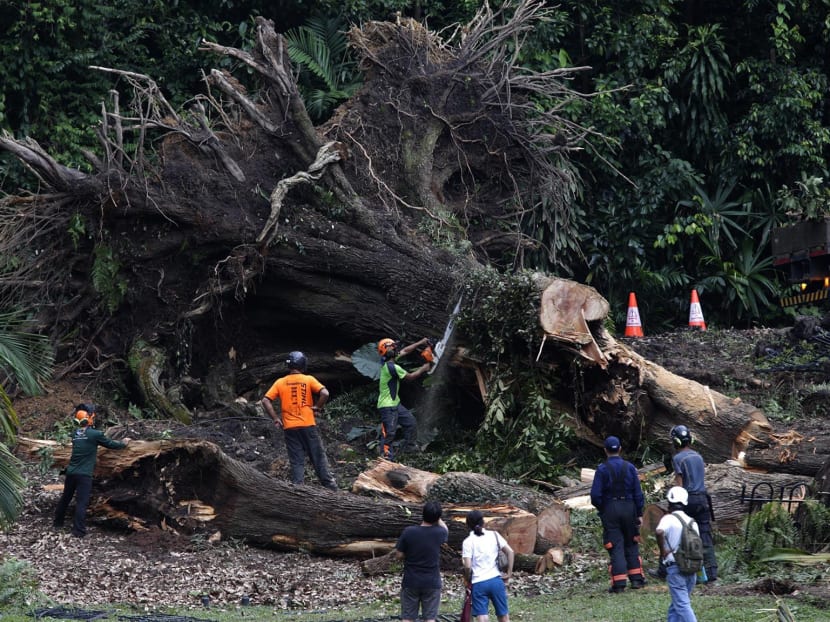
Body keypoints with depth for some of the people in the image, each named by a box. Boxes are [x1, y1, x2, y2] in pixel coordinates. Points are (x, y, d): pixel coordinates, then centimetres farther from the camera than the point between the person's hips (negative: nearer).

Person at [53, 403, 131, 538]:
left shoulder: (76, 433, 6)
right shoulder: (95, 434, -11)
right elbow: (111, 444, 0)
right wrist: (123, 443, 18)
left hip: (71, 472, 6)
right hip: (84, 475, -6)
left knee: (65, 498, 20)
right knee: (81, 502, -5)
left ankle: (58, 523, 33)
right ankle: (78, 530, -8)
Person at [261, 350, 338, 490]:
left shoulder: (280, 383, 3)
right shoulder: (309, 380, -2)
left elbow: (266, 401, -3)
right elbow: (325, 393, -14)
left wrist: (275, 418, 2)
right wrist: (317, 407, 1)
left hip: (289, 427, 1)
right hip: (308, 425, -1)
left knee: (296, 461, 5)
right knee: (318, 456, 9)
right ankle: (329, 485, 12)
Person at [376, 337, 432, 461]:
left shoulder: (387, 361, 2)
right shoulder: (392, 367, -25)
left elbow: (404, 351, 16)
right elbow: (410, 376, -13)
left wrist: (420, 343, 14)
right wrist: (423, 369, 1)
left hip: (395, 403, 10)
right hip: (387, 406, -10)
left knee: (410, 420, 19)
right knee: (389, 433, -10)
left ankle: (408, 447, 29)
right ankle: (386, 456, -10)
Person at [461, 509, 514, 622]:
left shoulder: (468, 541, -3)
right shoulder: (494, 535, 5)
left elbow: (467, 566, -12)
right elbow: (510, 552, -1)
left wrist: (467, 580, 5)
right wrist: (509, 572, 5)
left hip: (478, 583, -3)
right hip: (496, 580, 3)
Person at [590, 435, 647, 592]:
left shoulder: (602, 469, -8)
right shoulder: (629, 467, -1)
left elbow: (595, 495, -10)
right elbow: (638, 492, 0)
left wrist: (601, 509, 8)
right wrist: (639, 513, 6)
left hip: (610, 510, -2)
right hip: (629, 508, 2)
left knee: (616, 547, 1)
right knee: (631, 544, 15)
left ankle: (619, 583, -2)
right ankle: (636, 579, 15)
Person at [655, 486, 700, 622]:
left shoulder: (669, 519, -8)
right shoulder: (692, 522, 11)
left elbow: (659, 532, -29)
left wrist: (663, 550, -16)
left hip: (675, 568, -6)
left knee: (682, 604, -8)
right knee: (676, 605, 18)